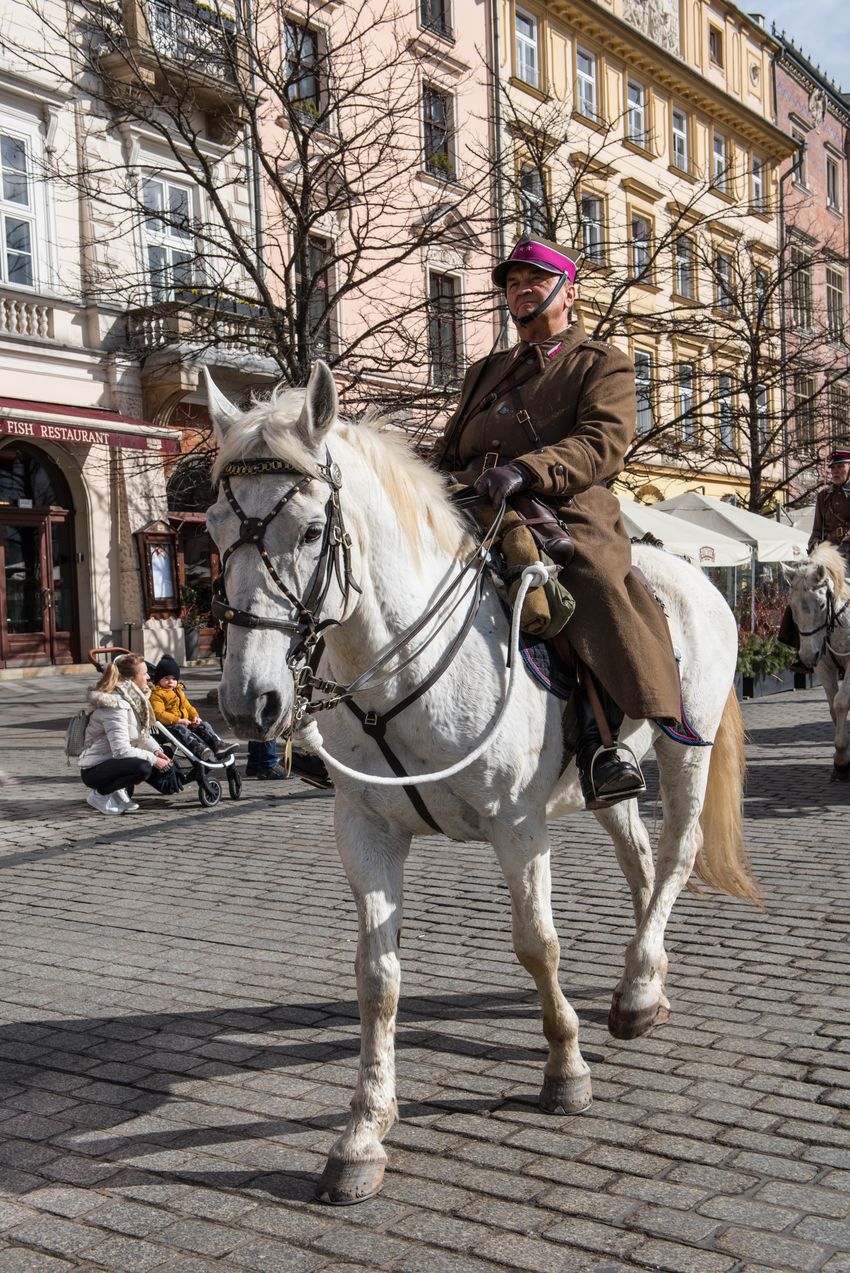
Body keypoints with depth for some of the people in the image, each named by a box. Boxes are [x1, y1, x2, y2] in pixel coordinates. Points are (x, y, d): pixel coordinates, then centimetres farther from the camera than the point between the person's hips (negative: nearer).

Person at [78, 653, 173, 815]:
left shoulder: (134, 698, 6)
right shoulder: (115, 705, -23)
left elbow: (143, 735, 12)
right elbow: (121, 750, -29)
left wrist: (156, 751, -7)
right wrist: (153, 759, -23)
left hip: (112, 761, 9)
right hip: (94, 770, -9)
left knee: (163, 758, 0)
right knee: (143, 767, -31)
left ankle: (121, 792, 8)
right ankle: (100, 794, -10)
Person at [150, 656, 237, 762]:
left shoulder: (178, 691, 24)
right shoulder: (156, 694, -4)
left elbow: (188, 706, 28)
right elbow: (159, 713, -17)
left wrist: (195, 717, 4)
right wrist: (179, 720, -24)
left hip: (184, 722, 8)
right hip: (169, 725, -8)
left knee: (204, 725, -8)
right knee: (181, 730, -37)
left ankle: (218, 745, -28)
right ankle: (199, 749, -62)